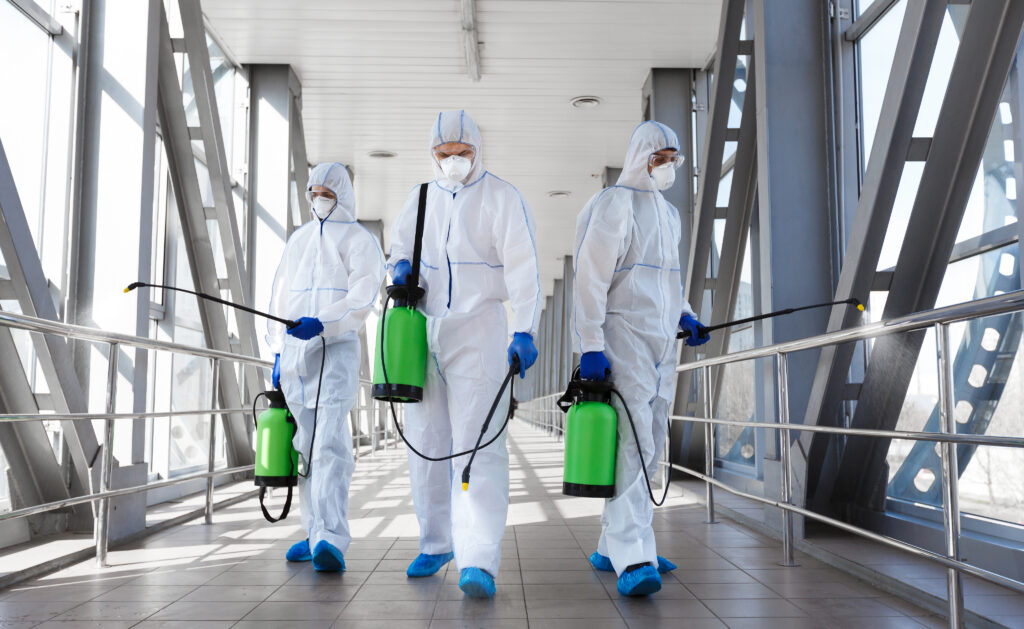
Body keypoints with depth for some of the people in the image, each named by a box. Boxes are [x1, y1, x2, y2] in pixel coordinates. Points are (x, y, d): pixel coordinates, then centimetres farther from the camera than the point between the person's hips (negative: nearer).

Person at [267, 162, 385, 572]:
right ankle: (315, 533, 19)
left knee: (330, 445, -17)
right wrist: (277, 353, 19)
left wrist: (321, 323, -26)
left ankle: (332, 542, -22)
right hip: (294, 351, 7)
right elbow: (280, 297, 24)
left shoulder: (360, 240, 3)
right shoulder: (298, 239, 21)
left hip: (335, 350, -6)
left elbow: (362, 298, -11)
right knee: (306, 447, 10)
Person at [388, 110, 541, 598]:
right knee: (425, 441, 10)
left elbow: (522, 269, -11)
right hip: (422, 328, 6)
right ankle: (436, 543, 25)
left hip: (478, 327, -6)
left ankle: (478, 561, -18)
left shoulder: (502, 199, -3)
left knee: (477, 442, -15)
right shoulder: (421, 197, 14)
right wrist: (401, 265, 4)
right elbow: (399, 241, 29)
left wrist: (523, 331, -23)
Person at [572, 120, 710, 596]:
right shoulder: (612, 205, -5)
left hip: (660, 344, 9)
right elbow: (589, 278, -13)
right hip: (622, 338, -9)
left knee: (649, 447, 8)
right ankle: (632, 560, -19)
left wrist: (684, 315, 12)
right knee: (632, 444, -17)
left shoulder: (668, 214, 21)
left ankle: (611, 548, 17)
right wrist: (589, 346, -20)